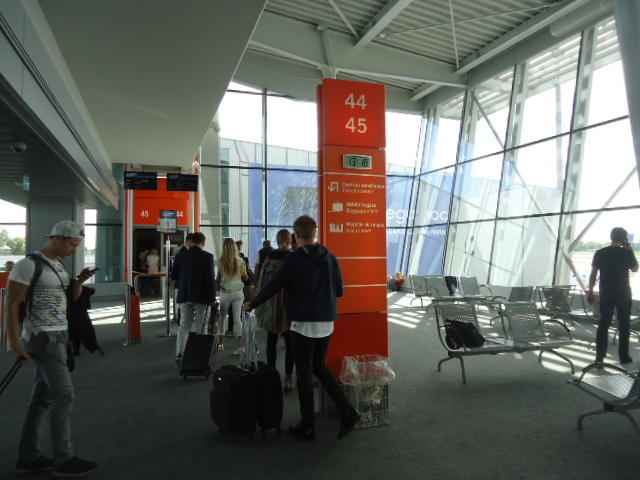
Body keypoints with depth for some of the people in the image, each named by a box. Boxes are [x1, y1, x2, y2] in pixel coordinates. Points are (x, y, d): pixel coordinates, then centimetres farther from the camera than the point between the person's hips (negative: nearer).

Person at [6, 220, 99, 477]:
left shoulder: (59, 265, 12)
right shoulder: (29, 265, -14)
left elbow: (70, 299, 17)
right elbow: (13, 305, -14)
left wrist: (80, 281, -2)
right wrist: (15, 343, -17)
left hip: (58, 336, 9)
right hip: (42, 338, -8)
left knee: (42, 397, 12)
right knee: (64, 394, -7)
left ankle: (28, 458, 22)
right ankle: (64, 460, 4)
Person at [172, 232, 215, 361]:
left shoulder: (182, 255, 2)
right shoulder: (207, 256, -10)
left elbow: (173, 275, 7)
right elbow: (210, 278, -14)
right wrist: (212, 297, -9)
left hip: (184, 296, 3)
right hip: (201, 297, -3)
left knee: (184, 325, 11)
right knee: (201, 326, 7)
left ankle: (179, 354, 3)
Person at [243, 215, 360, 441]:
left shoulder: (295, 258, -12)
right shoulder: (330, 257, 3)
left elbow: (273, 285, -8)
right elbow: (339, 290, 8)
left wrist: (251, 304, 5)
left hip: (304, 323, -5)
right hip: (326, 323, 6)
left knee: (304, 373, 6)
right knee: (320, 367, 20)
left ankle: (307, 426, 15)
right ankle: (347, 412, 11)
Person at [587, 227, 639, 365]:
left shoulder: (600, 253, -1)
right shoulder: (627, 253, -8)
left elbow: (593, 273, -1)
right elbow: (635, 269, 9)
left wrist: (590, 291, 6)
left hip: (605, 294, 2)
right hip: (623, 295, -2)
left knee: (603, 324, 7)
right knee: (624, 325, 10)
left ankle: (600, 355, 7)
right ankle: (623, 356, 15)